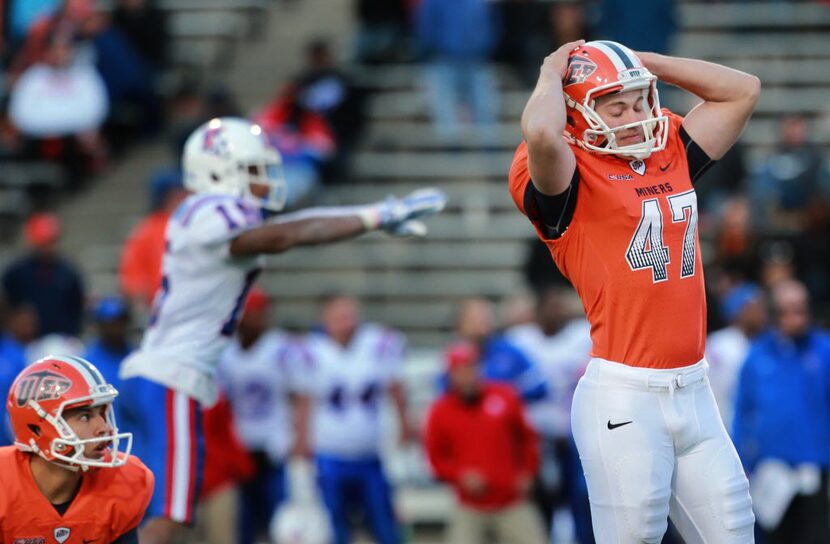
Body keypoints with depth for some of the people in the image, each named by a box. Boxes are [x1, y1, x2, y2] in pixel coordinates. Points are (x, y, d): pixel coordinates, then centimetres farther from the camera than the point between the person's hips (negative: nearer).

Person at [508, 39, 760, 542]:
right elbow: (541, 134, -28)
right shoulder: (571, 176, -6)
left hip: (695, 392, 7)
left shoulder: (672, 155, 14)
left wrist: (644, 63, 12)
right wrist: (553, 76, -7)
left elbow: (743, 90, 18)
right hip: (624, 399, -7)